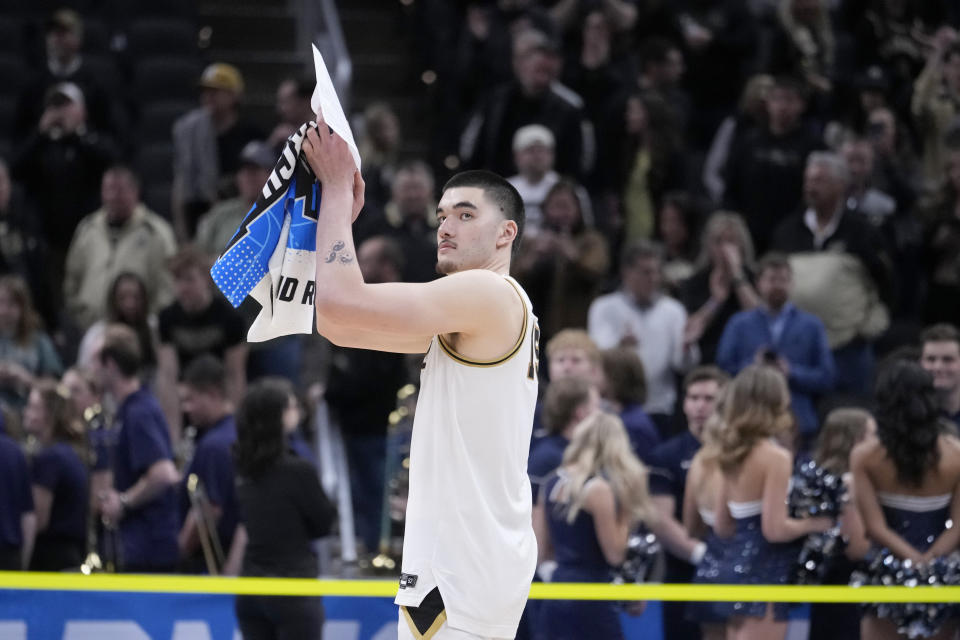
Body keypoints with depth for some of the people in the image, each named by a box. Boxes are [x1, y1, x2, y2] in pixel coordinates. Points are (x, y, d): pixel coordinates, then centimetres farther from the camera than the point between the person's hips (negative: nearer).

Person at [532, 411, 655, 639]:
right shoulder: (599, 490, -14)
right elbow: (614, 554, -12)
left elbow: (542, 551, 12)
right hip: (591, 600, -7)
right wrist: (626, 516, -4)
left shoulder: (552, 484, 8)